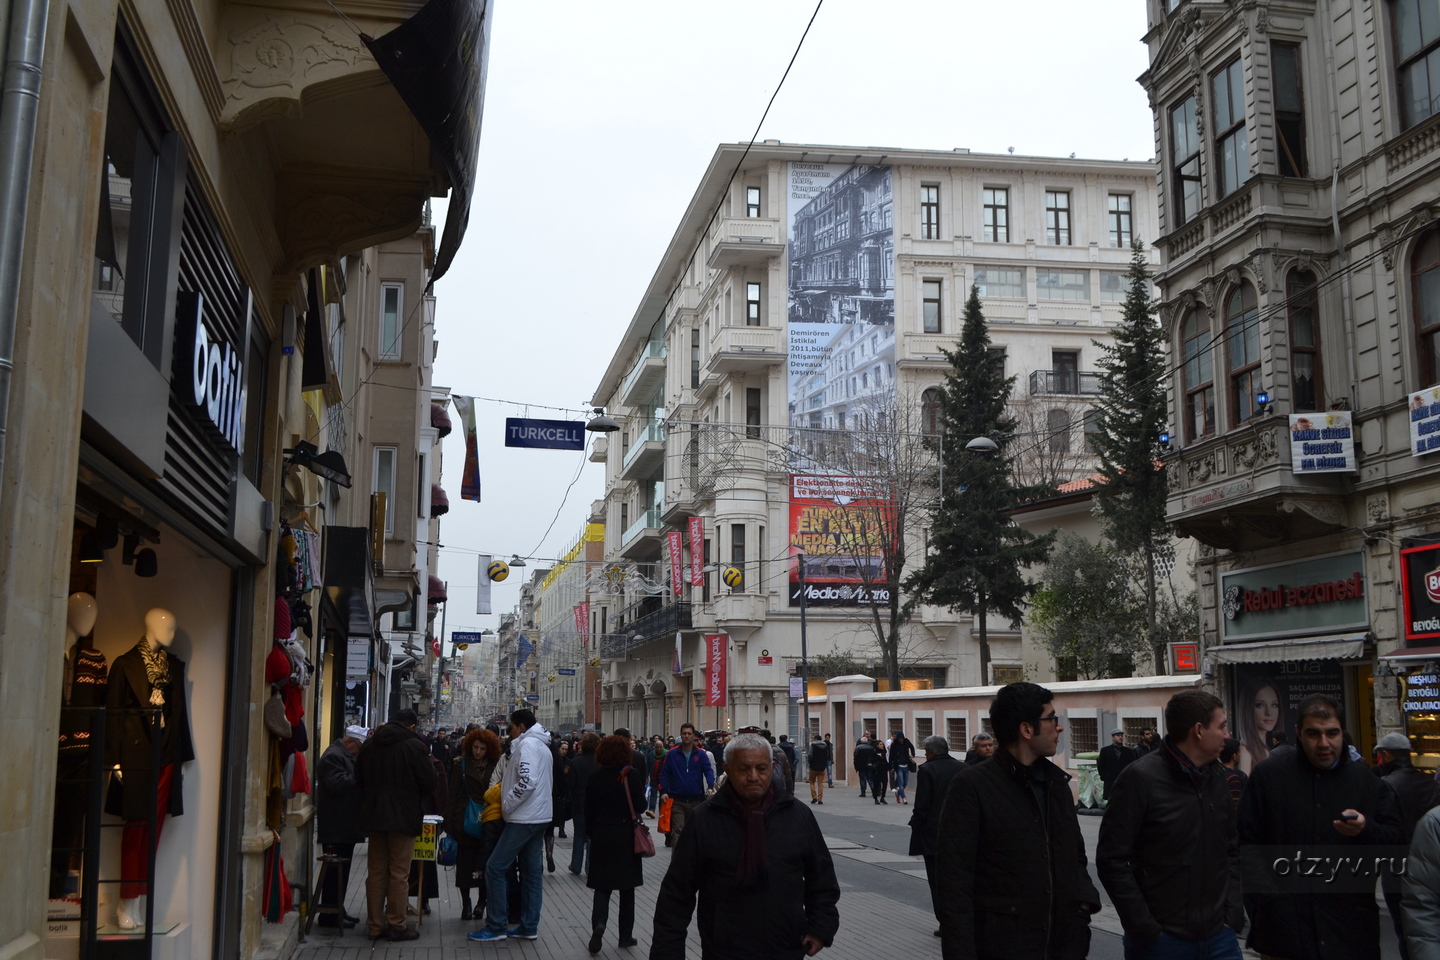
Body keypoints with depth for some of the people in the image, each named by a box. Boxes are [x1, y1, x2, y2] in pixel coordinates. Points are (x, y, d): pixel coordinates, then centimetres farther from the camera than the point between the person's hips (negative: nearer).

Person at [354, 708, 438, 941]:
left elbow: (359, 779, 14)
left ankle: (375, 925, 15)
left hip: (373, 816, 5)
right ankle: (397, 926, 4)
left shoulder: (370, 745, 6)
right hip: (403, 817, -5)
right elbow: (430, 782, -9)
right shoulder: (414, 746, -12)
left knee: (376, 872, 12)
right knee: (399, 874, 1)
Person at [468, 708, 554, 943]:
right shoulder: (543, 746, 18)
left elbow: (527, 781, -25)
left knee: (495, 868, -6)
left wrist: (506, 805, -15)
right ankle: (529, 927, 12)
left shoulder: (527, 744, -13)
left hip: (523, 819, -10)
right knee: (532, 871, 10)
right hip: (539, 817, 10)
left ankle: (495, 927, -4)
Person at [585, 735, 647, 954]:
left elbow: (588, 811, 4)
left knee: (602, 886, 7)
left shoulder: (595, 777, 1)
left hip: (601, 837, 2)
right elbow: (640, 805, -13)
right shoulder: (631, 774, -10)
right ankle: (626, 935, 15)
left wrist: (591, 834, 15)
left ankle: (599, 922, -18)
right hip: (626, 837, -2)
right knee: (627, 887, 11)